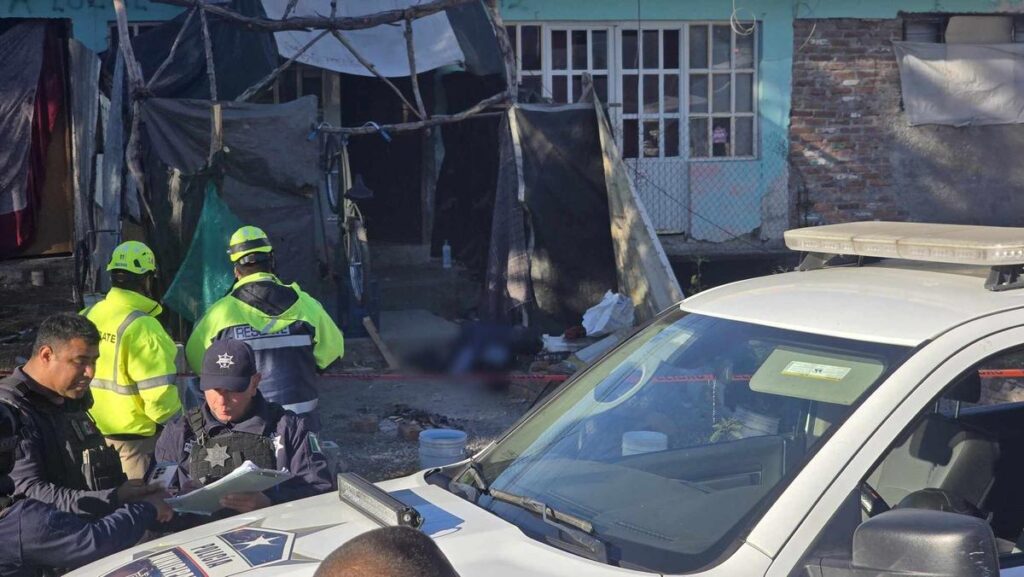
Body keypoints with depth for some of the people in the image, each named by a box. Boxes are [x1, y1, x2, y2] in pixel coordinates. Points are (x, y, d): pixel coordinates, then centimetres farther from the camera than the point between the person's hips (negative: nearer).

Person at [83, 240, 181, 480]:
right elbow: (159, 393, -23)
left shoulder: (86, 318, -1)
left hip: (93, 432, 6)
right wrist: (173, 411, -3)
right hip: (135, 436, -6)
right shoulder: (142, 327, -21)